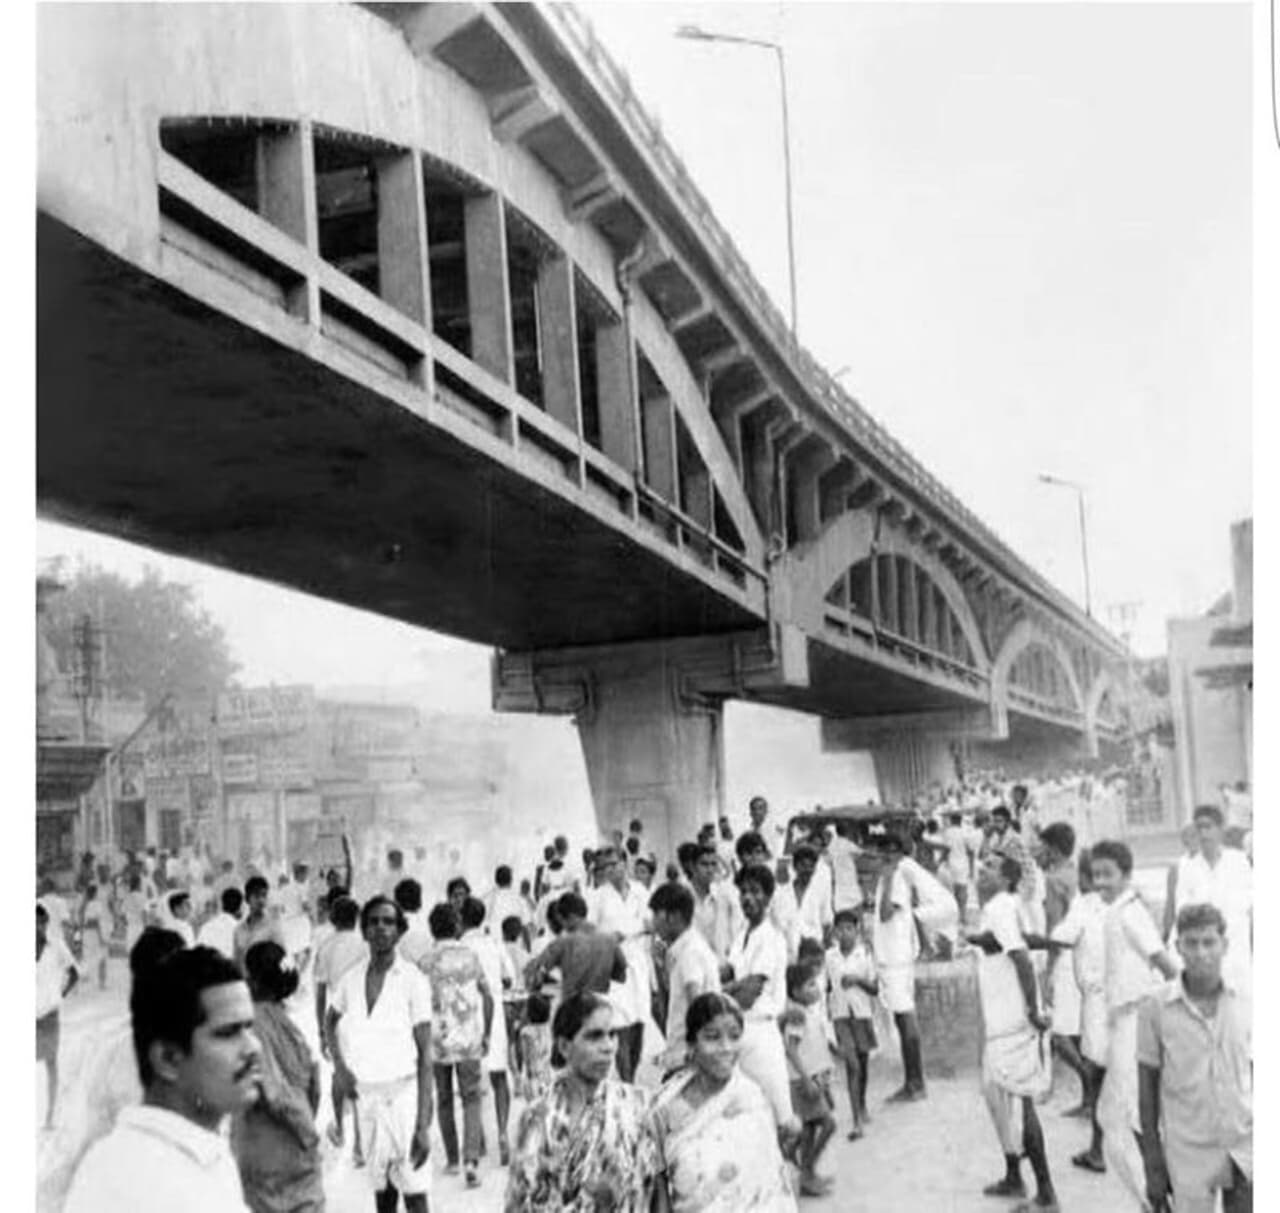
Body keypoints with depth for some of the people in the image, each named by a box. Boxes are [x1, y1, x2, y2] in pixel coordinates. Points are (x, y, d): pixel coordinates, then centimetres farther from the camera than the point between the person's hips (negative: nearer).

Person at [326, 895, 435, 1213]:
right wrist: (339, 1065, 4)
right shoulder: (352, 978, 0)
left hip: (403, 1092, -4)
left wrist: (423, 1125, -16)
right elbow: (331, 1021, 22)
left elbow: (425, 1056, -12)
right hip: (365, 1094, 5)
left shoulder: (413, 981, -13)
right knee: (380, 1183, 17)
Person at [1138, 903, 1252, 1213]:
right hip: (1189, 1156, -2)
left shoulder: (1244, 1004, -1)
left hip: (1246, 1151, 2)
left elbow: (1254, 1078, 8)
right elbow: (1147, 1090, -2)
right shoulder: (1156, 1009, -8)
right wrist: (1153, 1167, -1)